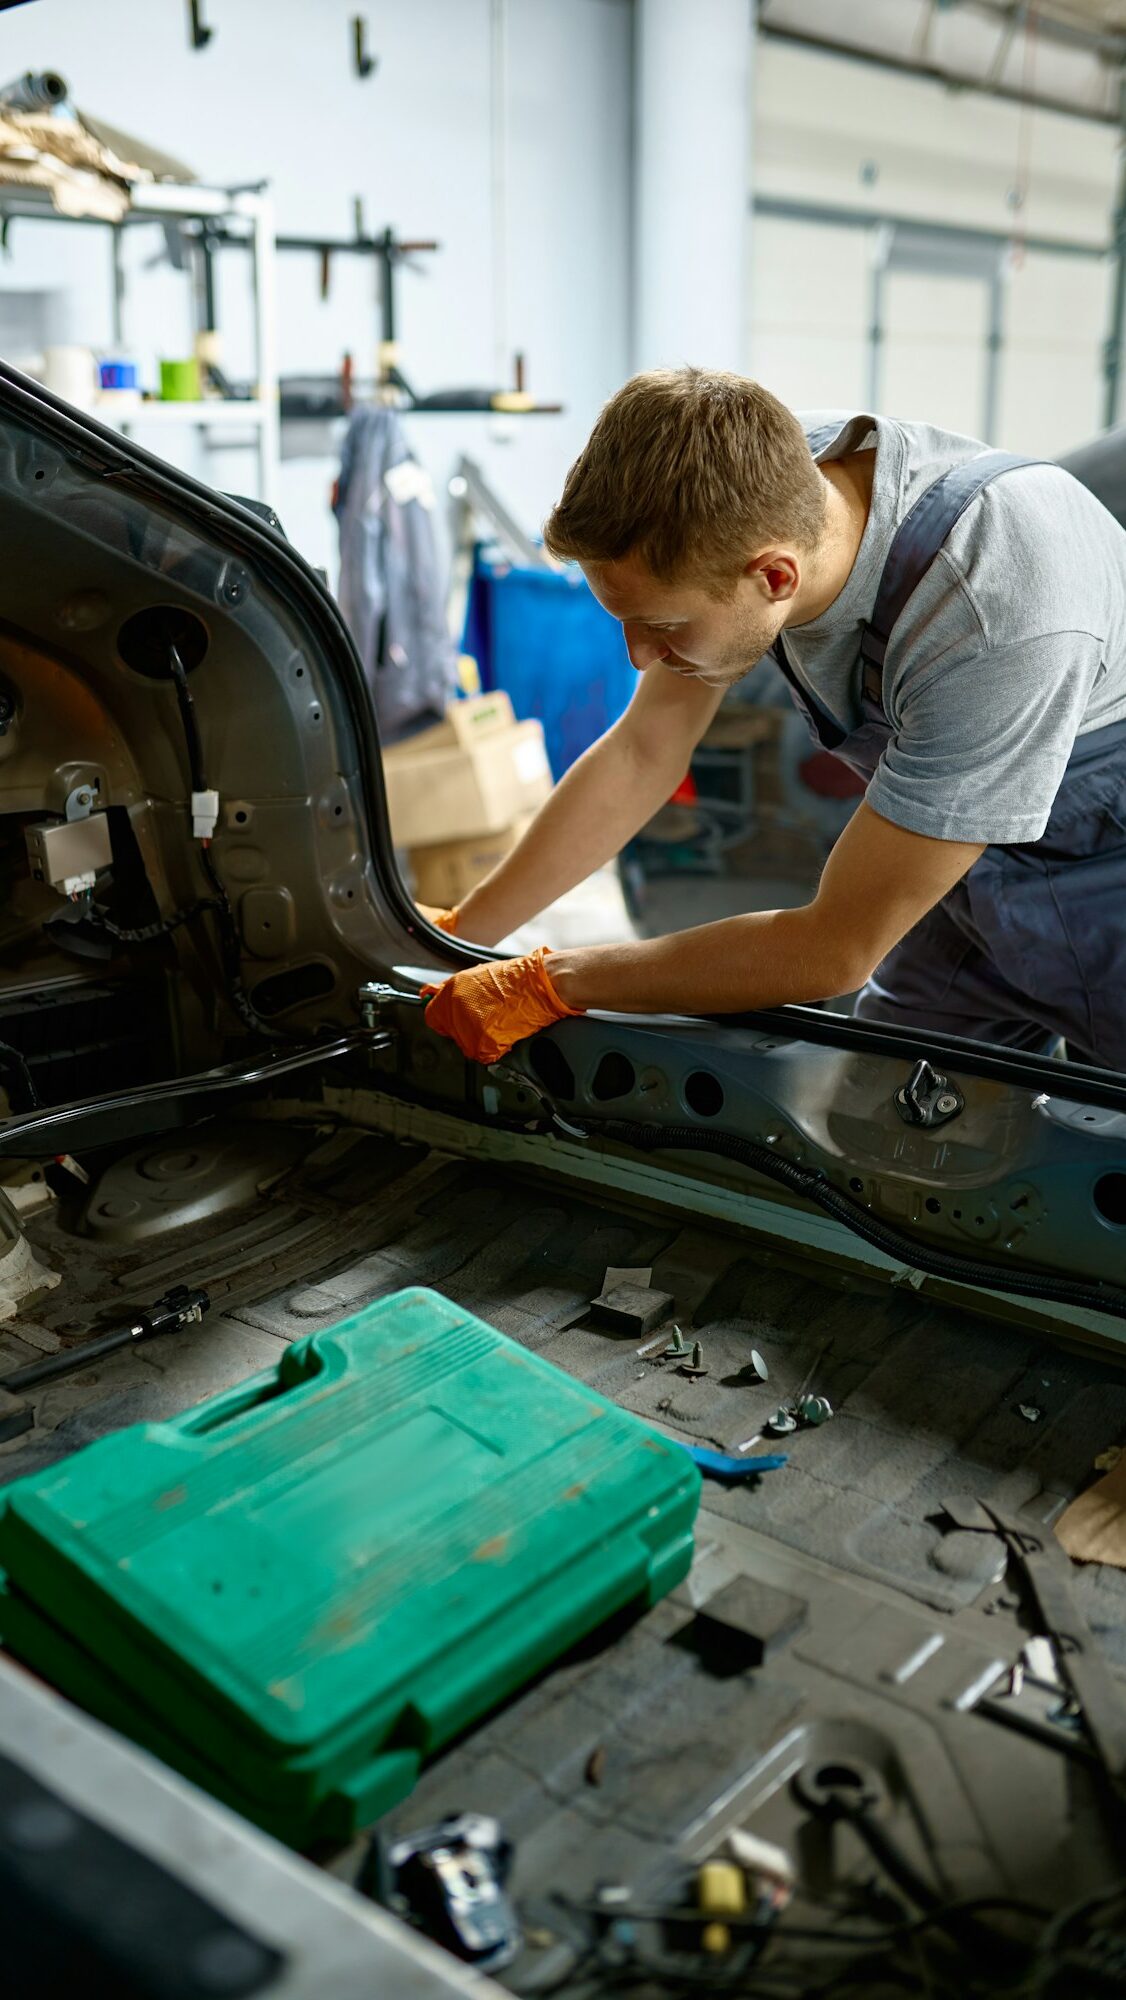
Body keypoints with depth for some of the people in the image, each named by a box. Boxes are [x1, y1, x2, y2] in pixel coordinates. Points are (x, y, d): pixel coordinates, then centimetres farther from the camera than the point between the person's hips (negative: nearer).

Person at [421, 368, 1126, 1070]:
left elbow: (837, 950, -32)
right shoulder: (764, 482, -20)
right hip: (982, 881, 5)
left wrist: (547, 984, -25)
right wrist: (459, 935, -5)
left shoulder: (1003, 620, -41)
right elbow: (641, 754, -7)